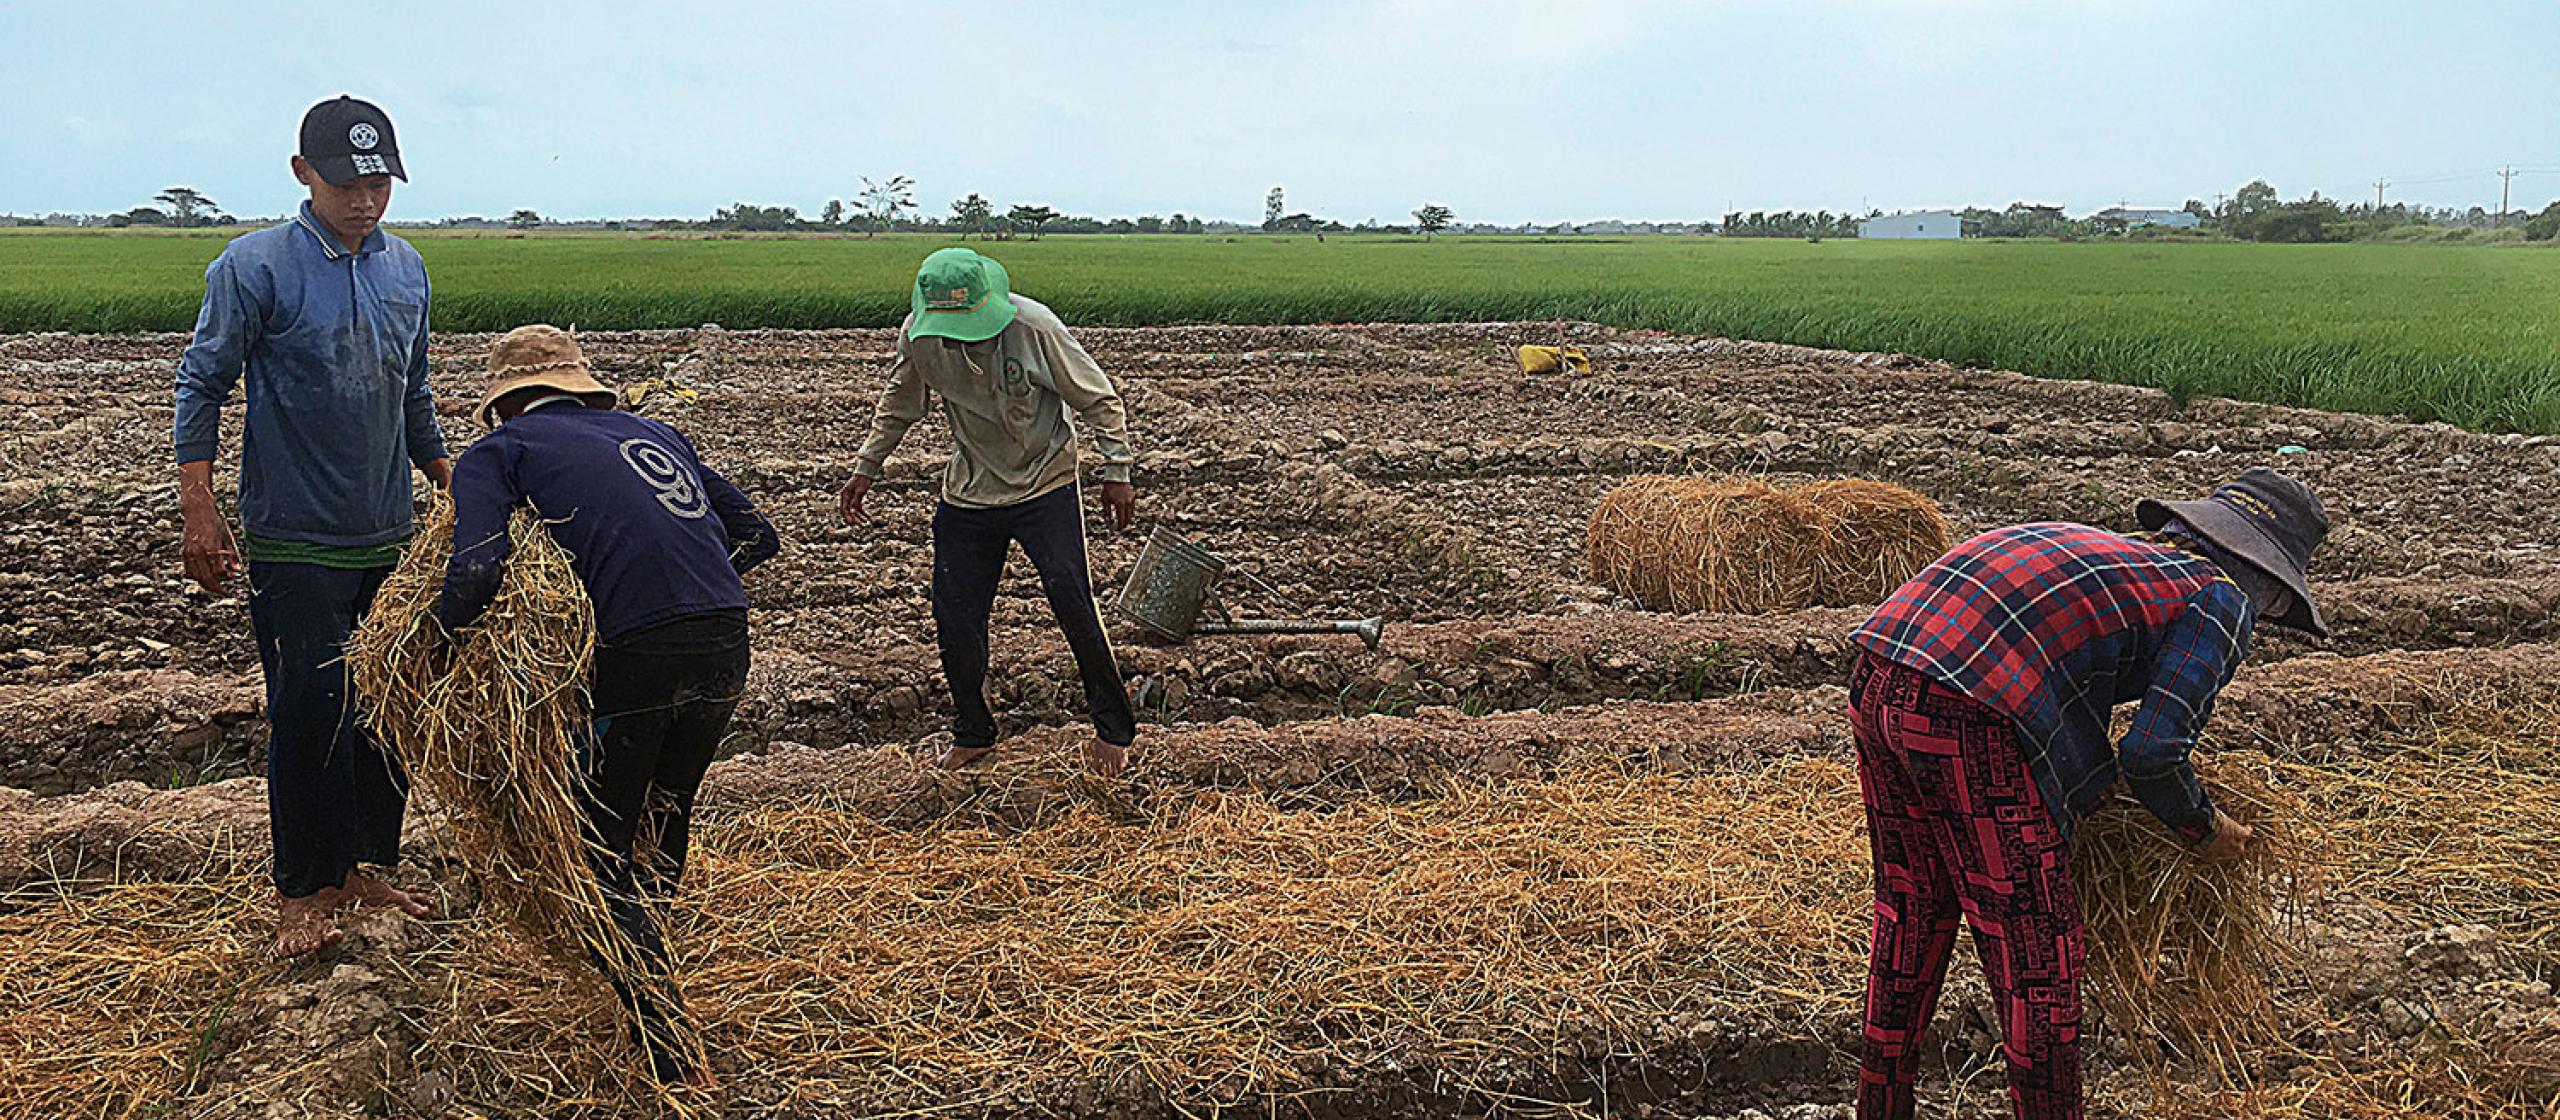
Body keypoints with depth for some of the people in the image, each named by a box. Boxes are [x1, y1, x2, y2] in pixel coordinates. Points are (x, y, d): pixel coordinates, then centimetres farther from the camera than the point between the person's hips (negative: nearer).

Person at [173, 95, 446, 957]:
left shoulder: (407, 269, 8)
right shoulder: (256, 266, -8)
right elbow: (202, 385, -5)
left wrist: (448, 477, 18)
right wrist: (199, 510, -10)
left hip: (389, 537, 5)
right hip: (295, 540, -5)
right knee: (308, 711, -2)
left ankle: (363, 868, 24)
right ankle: (301, 892, 13)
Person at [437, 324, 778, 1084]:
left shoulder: (496, 453, 10)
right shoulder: (652, 432, 25)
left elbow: (475, 573, -9)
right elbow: (757, 535, 23)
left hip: (630, 658, -5)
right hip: (726, 645, 6)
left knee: (599, 849, 12)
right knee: (664, 816, 28)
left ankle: (666, 1048, 7)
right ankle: (645, 960, 50)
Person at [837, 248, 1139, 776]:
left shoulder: (1033, 327, -21)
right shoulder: (918, 335, -10)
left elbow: (1100, 399, -10)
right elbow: (898, 404, 12)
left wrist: (1117, 474, -10)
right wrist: (866, 467, 12)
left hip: (1046, 488, -4)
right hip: (968, 494, 4)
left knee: (1071, 603, -14)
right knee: (954, 617, 3)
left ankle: (1113, 728, 5)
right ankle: (973, 733, 26)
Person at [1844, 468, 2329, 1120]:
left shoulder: (2122, 551, 29)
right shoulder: (2224, 602, 7)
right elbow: (2151, 755, -3)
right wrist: (2205, 830, 16)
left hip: (1878, 680, 9)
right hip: (1970, 723, -8)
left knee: (1911, 911, 24)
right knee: (2032, 946, 7)